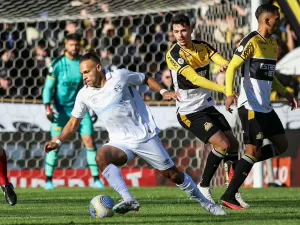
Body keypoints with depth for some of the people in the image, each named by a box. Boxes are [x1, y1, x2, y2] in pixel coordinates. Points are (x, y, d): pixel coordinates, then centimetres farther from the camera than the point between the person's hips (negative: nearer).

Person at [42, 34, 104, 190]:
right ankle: (48, 180, 4)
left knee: (89, 141, -5)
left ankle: (96, 179, 1)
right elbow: (48, 86, -7)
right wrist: (47, 107, -18)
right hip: (61, 109, -2)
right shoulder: (58, 64, -7)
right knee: (55, 143, -6)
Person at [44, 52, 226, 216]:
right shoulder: (84, 95, -2)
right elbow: (74, 123, 8)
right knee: (102, 156, -30)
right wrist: (59, 141, -5)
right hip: (121, 142, 2)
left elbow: (146, 79, 6)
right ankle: (129, 201, -36)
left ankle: (204, 202, 23)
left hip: (145, 136, -2)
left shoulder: (120, 76, -11)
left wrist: (163, 91, -8)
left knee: (172, 174, 1)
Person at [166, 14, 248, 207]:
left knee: (233, 144, 6)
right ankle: (204, 187, -2)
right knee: (222, 144, -18)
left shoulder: (203, 47, 3)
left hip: (208, 106, 7)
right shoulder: (174, 55, -17)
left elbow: (224, 62, -11)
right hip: (189, 112, -7)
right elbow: (195, 79, -30)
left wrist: (226, 66, -37)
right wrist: (223, 89, -40)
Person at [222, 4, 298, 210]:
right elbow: (232, 67, -15)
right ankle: (228, 197, -6)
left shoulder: (273, 44, 15)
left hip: (266, 107, 9)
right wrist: (230, 94, -29)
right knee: (254, 150, -10)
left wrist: (286, 94, 22)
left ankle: (242, 165, 16)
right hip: (251, 106, -9)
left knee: (282, 145, 8)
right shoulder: (252, 42, -11)